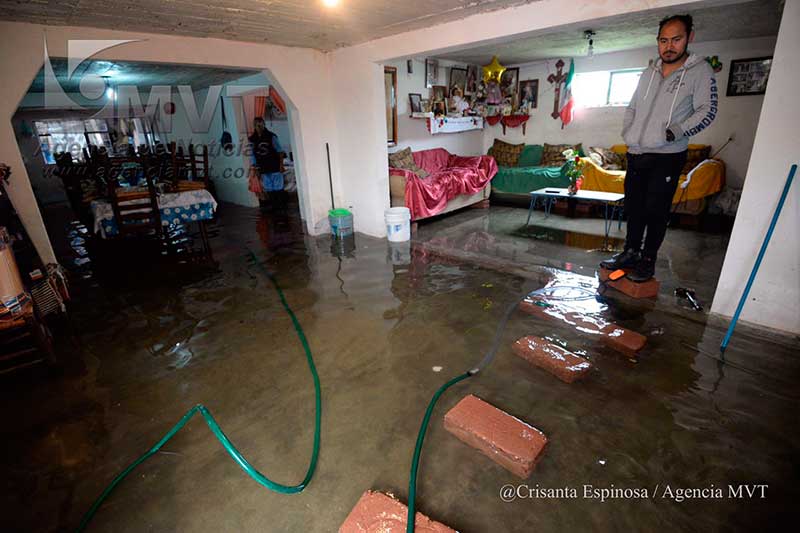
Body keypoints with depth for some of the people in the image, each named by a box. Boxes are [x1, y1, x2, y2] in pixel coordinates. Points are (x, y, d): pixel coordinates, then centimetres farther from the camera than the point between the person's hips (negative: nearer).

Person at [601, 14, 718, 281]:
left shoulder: (700, 70, -1)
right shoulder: (649, 72, 14)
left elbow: (707, 111, -7)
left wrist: (676, 132, -18)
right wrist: (627, 134, 9)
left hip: (667, 156, -5)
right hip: (636, 154, 5)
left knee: (656, 210, -4)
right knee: (633, 206, 9)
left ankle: (648, 260, 7)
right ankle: (630, 253, 21)